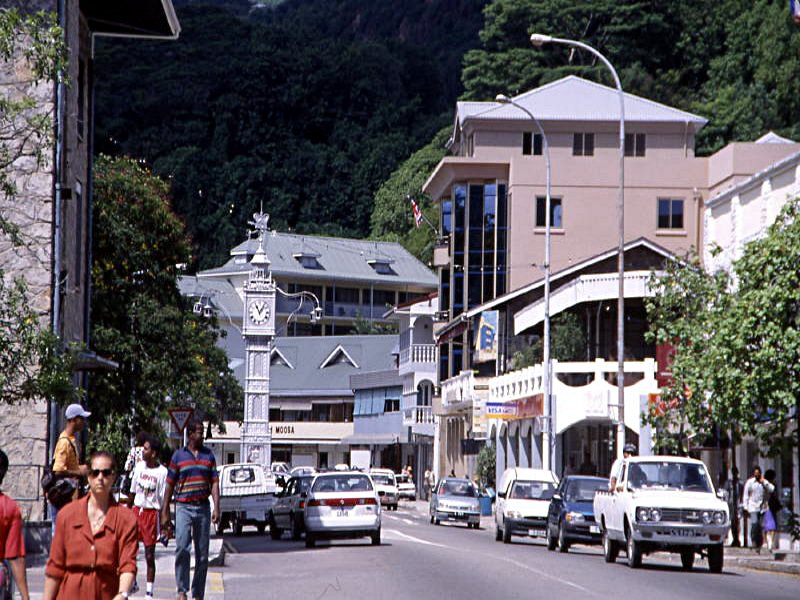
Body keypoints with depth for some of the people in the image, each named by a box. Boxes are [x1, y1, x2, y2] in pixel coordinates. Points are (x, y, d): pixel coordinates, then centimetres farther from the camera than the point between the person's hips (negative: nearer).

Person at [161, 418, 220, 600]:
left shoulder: (209, 455, 10)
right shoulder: (178, 455, 5)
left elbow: (214, 483, 6)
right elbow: (170, 485, 7)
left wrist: (216, 508, -7)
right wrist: (165, 513, 4)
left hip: (203, 508, 2)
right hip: (183, 507, -2)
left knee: (202, 554, 4)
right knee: (182, 549, -17)